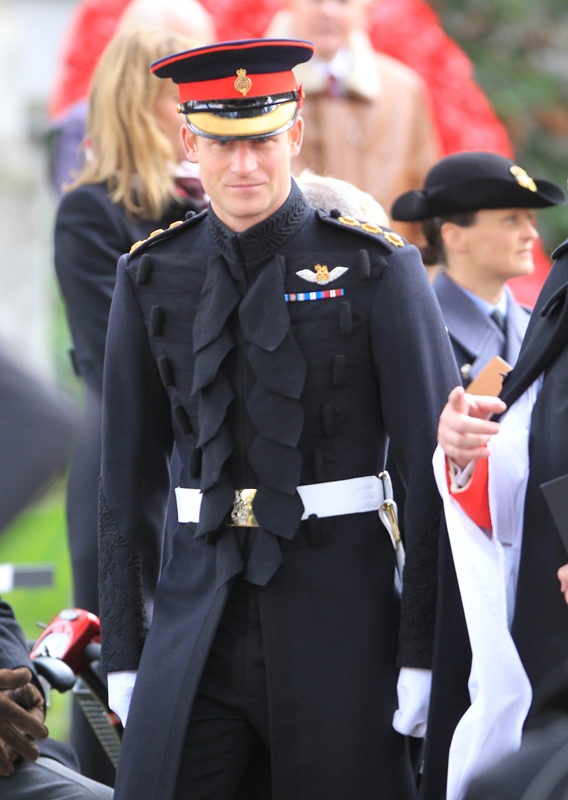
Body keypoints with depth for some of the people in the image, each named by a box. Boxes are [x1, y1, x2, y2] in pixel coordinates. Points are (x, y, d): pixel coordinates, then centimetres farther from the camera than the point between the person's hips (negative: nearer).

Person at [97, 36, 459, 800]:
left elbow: (437, 470, -4)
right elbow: (129, 476, 11)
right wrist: (124, 651, 8)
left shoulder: (375, 270, -4)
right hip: (199, 612, 3)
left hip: (339, 611, -3)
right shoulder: (153, 278, 6)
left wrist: (428, 651, -8)